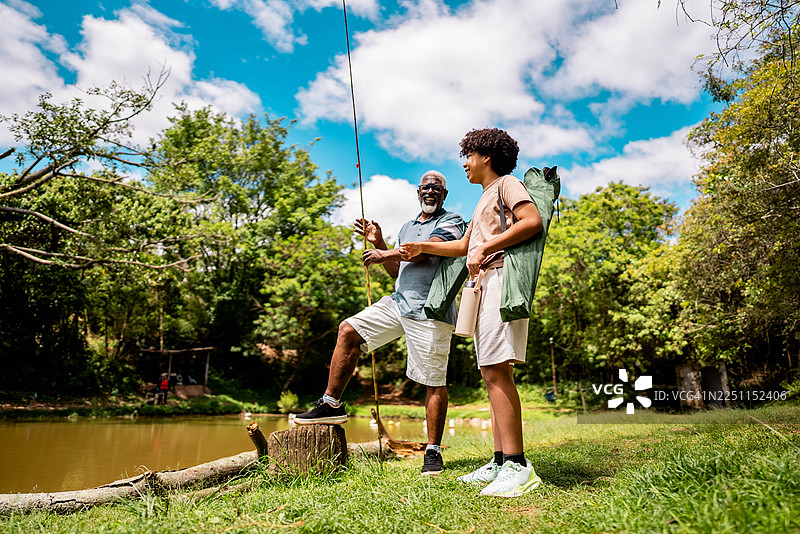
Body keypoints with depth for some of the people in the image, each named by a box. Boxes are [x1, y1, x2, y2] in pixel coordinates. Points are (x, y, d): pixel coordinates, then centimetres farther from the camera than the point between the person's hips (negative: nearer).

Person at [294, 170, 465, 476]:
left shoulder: (452, 221, 4)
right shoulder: (407, 228, 24)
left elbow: (426, 250, -14)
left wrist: (384, 254, -7)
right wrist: (378, 242, 11)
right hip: (398, 301, 7)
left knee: (434, 381, -4)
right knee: (348, 330, -2)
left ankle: (433, 452, 7)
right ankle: (332, 404, 6)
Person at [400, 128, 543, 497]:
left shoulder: (506, 183, 4)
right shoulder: (484, 201, 31)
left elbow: (533, 221, -14)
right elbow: (463, 246, 36)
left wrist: (485, 248, -16)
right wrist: (423, 247, 31)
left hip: (501, 277, -10)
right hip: (484, 283, 10)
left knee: (496, 371, -18)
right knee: (494, 373, 4)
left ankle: (517, 465, -18)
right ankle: (500, 463, 6)